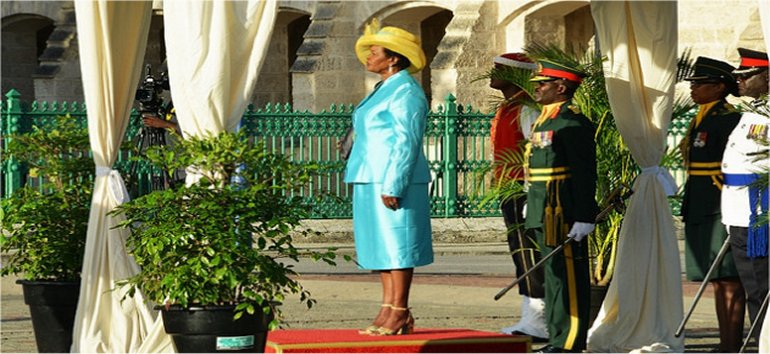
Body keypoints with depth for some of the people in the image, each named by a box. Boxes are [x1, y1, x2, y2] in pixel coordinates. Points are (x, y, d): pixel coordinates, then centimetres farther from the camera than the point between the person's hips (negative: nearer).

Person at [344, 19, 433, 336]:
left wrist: (393, 186, -22)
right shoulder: (383, 90, 19)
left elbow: (407, 141, -17)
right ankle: (388, 310, 11)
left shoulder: (405, 91, -11)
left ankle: (400, 313, -6)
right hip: (372, 180, 10)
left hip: (394, 182, -10)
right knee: (381, 245, 9)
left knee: (396, 243, -8)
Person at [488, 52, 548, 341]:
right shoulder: (506, 110, 17)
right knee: (521, 255, 12)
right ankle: (531, 320, 18)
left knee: (529, 256, -8)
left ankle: (536, 324, -7)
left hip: (524, 192, -10)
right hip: (509, 194, 10)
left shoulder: (526, 110, -14)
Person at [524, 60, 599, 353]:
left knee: (568, 276, -5)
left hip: (564, 213, -10)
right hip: (544, 212, 10)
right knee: (554, 274, 14)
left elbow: (585, 173, -18)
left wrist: (584, 218, -22)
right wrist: (532, 207, 22)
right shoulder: (544, 120, 17)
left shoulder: (572, 123, -13)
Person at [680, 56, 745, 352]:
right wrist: (690, 209, 23)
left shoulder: (729, 119, -11)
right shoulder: (701, 120, 18)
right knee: (718, 282, 11)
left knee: (730, 282, -7)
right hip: (701, 210, 10)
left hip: (720, 209, -10)